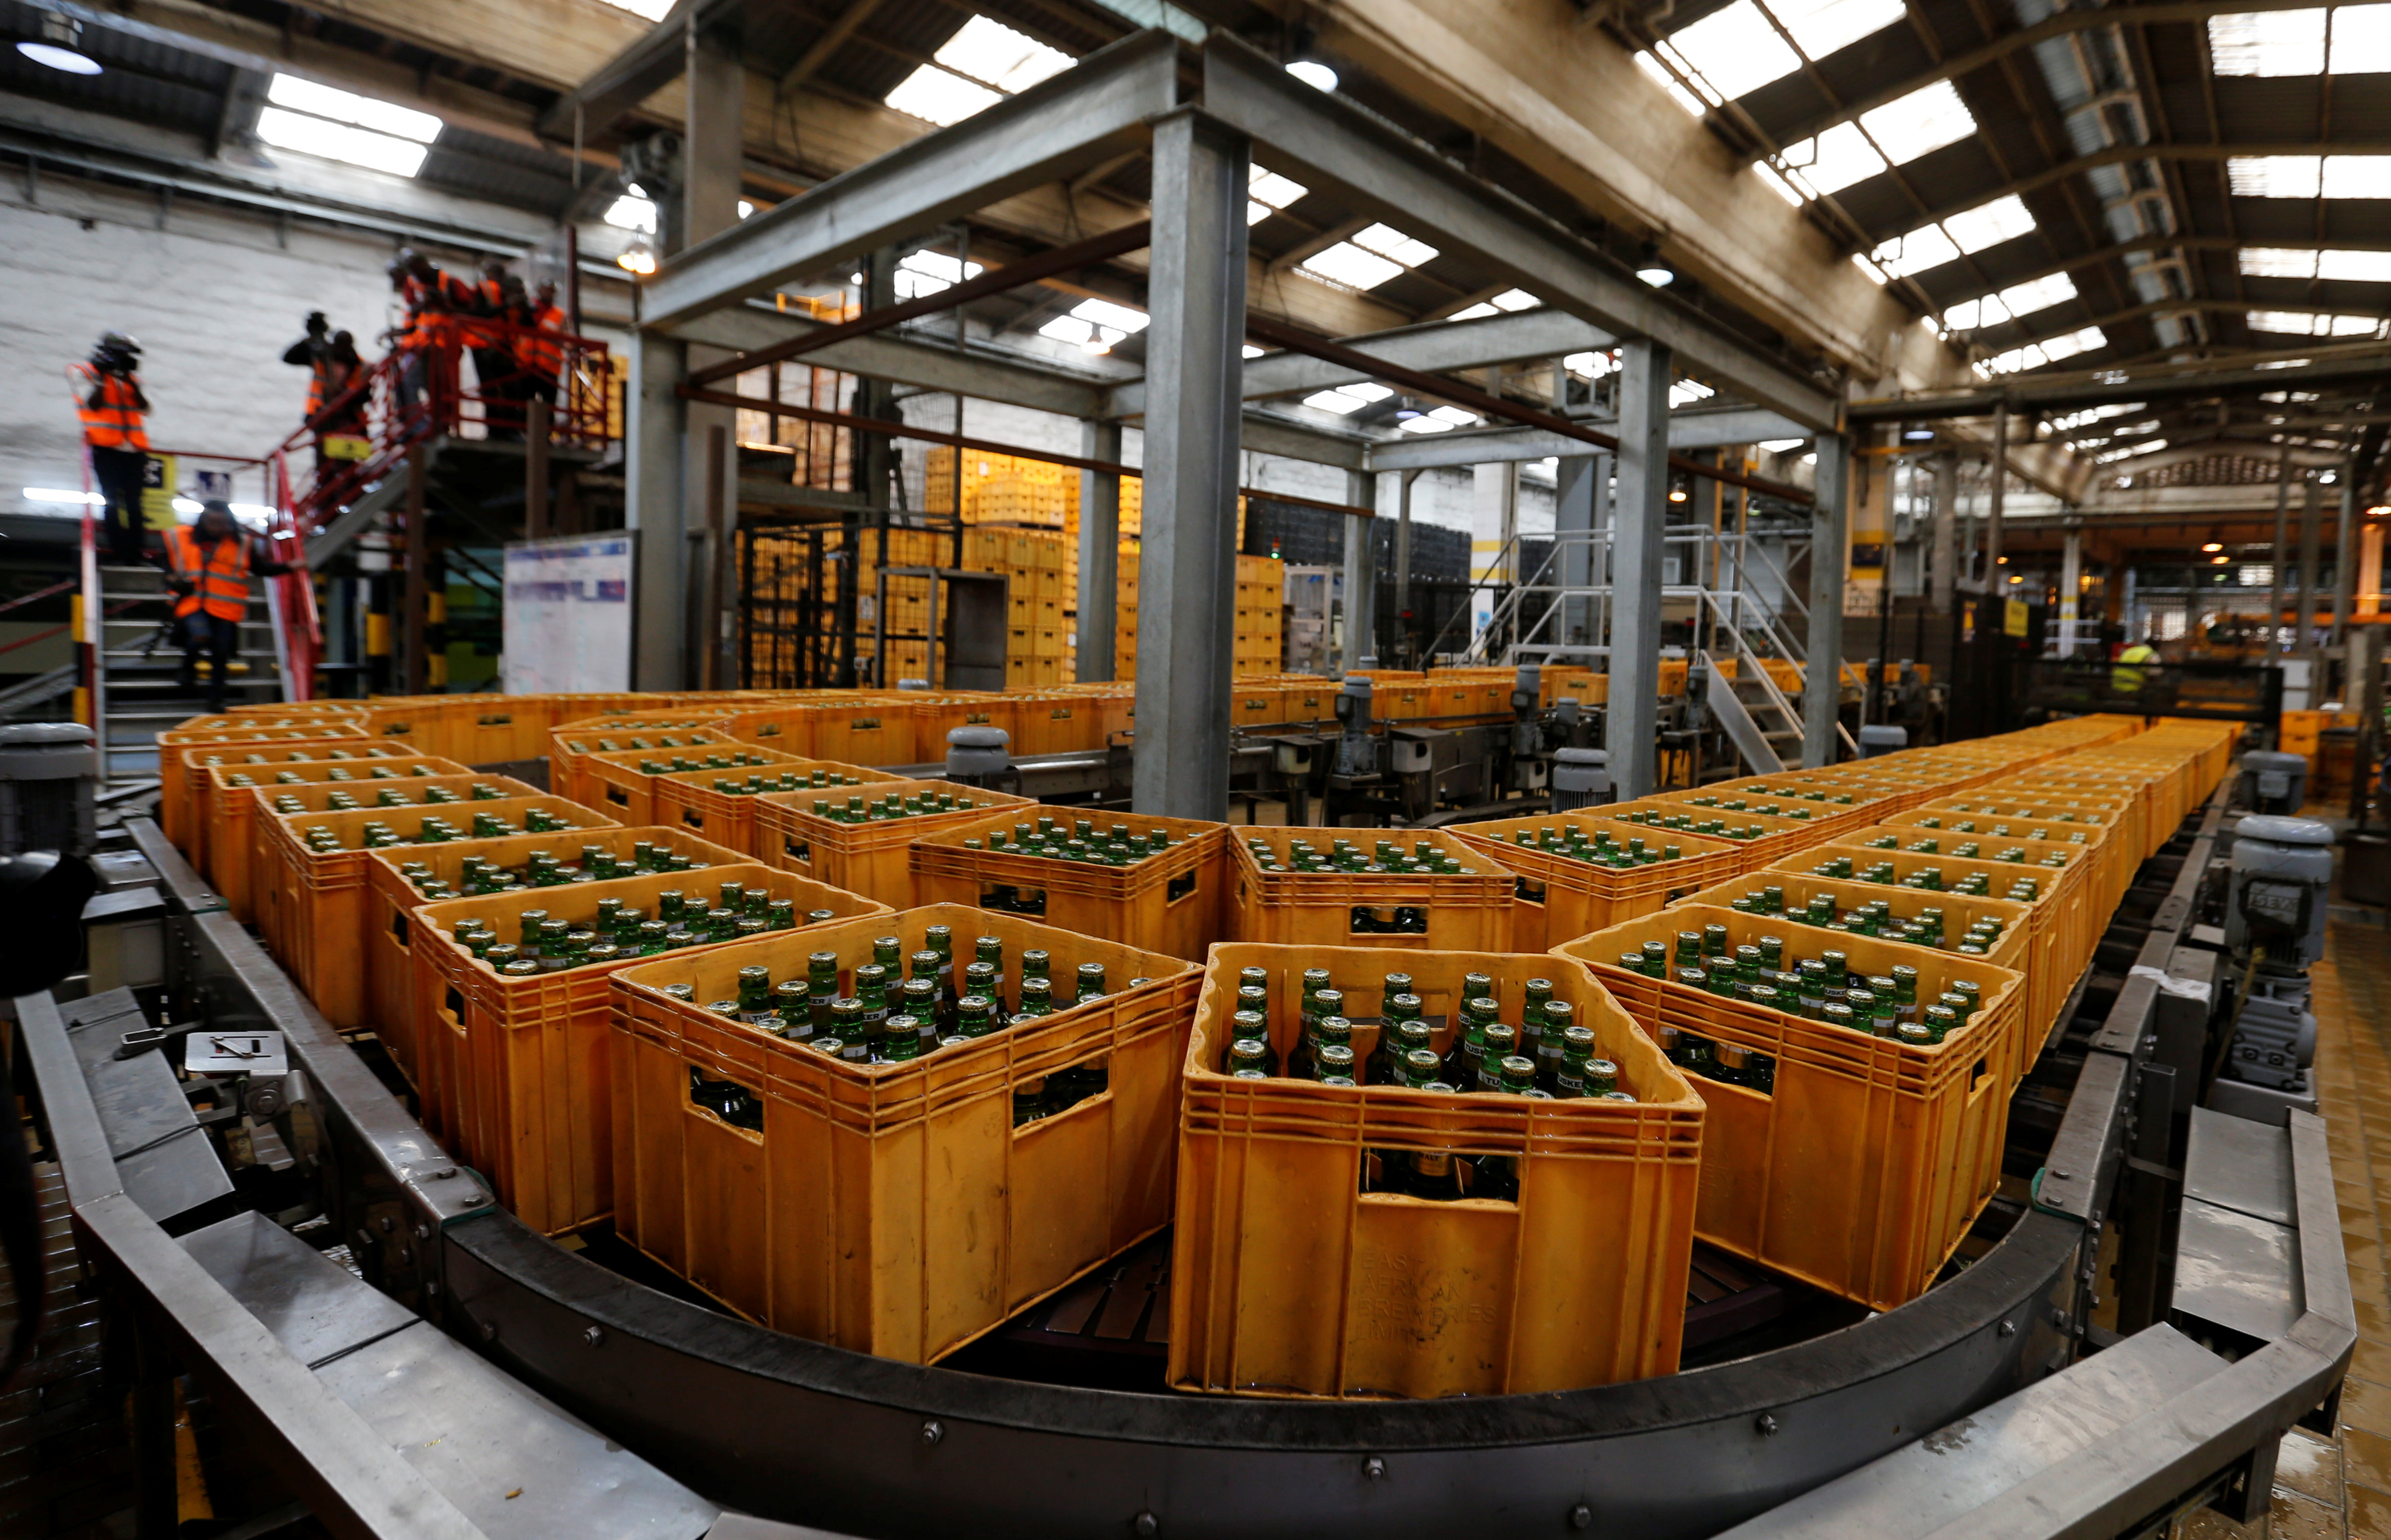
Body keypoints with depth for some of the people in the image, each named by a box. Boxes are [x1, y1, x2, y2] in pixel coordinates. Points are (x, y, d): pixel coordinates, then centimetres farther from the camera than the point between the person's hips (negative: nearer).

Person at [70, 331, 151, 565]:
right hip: (105, 449, -3)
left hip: (133, 449, 3)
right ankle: (117, 553, -5)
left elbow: (144, 406, 5)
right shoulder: (85, 373, 6)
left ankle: (134, 555, 1)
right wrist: (102, 377, -8)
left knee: (134, 502, 0)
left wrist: (129, 380, -4)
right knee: (112, 501, -6)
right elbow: (93, 403, -7)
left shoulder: (132, 377, 18)